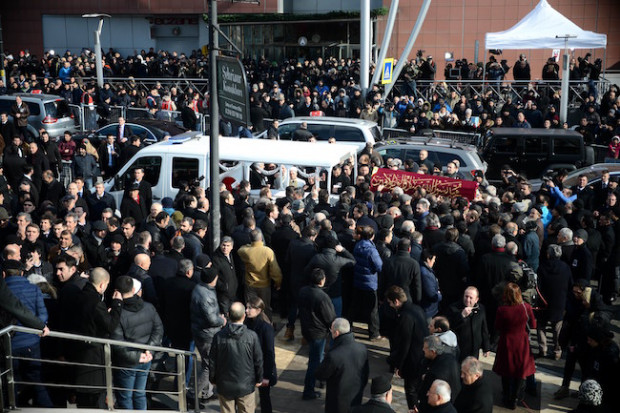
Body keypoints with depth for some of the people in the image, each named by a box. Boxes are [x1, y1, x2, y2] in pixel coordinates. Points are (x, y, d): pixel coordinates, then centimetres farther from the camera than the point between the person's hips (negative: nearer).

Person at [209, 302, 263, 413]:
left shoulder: (219, 336, -12)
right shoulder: (252, 336, -15)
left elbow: (212, 361, -3)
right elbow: (258, 361, -5)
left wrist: (213, 379, 13)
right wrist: (259, 379, 10)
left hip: (225, 386, 1)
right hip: (246, 386, -1)